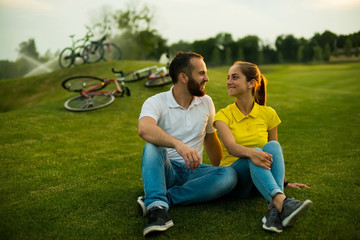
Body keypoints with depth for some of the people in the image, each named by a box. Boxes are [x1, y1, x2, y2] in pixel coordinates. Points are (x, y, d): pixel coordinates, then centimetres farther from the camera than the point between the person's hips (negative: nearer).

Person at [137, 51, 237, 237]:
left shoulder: (206, 102, 6)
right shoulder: (156, 102, -10)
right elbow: (145, 129, -33)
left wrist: (221, 169, 20)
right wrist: (178, 144, -48)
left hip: (192, 171, 4)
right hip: (165, 171, -4)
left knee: (229, 175, -26)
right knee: (153, 146, -34)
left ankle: (162, 199, -30)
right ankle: (157, 209, -49)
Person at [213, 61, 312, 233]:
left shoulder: (268, 114, 6)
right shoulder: (224, 115, 0)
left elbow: (274, 151, 16)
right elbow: (231, 146, -19)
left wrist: (284, 181, 12)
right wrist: (250, 153, -40)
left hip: (261, 182, 2)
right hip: (234, 177, -2)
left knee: (272, 147, -28)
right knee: (256, 152, -32)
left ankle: (274, 210, -46)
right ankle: (282, 202, -56)